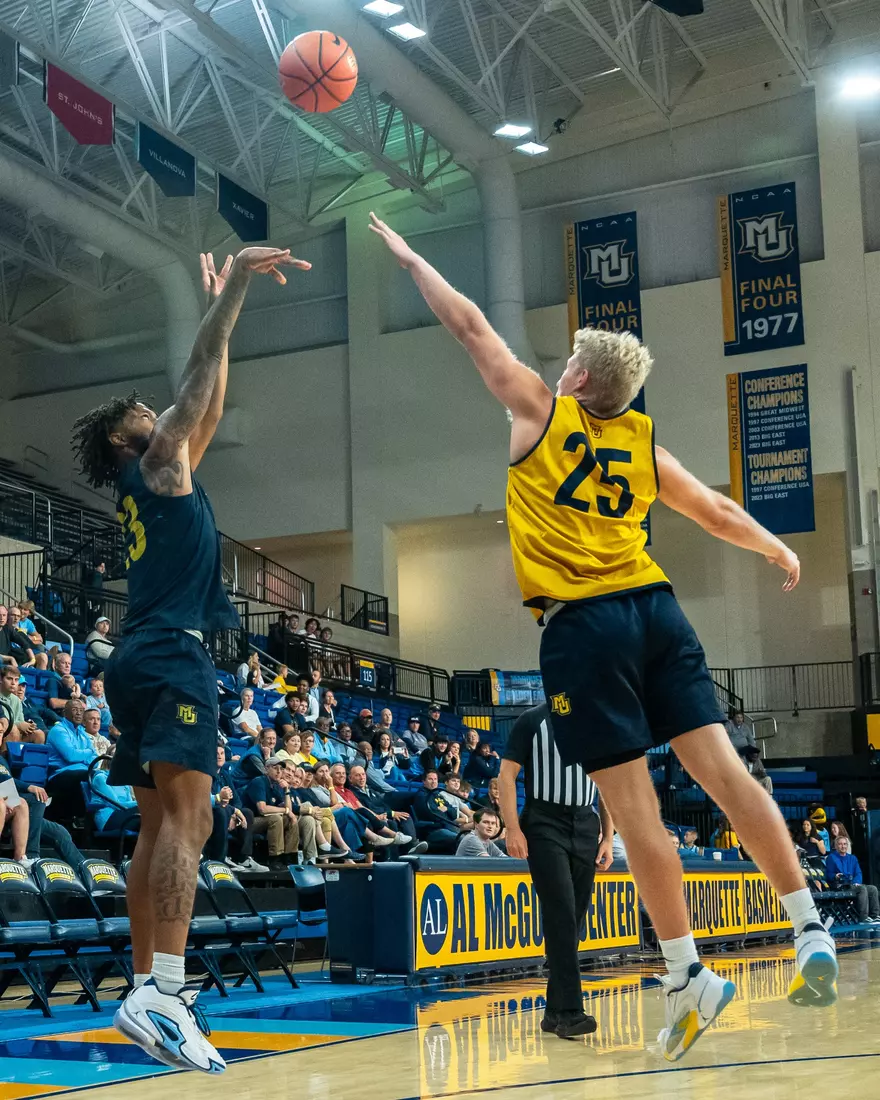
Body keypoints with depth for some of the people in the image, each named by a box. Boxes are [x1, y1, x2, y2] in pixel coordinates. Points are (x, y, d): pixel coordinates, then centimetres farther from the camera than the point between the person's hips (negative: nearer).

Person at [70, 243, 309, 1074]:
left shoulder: (162, 476, 26)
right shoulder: (155, 464, 4)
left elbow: (209, 401, 32)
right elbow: (198, 377, -2)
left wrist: (225, 308, 36)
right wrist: (233, 288, 3)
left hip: (144, 660, 10)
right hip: (170, 656, -10)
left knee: (163, 825, 9)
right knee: (185, 815, -21)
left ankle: (147, 988, 9)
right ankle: (163, 994, -31)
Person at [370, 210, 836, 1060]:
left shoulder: (540, 412, 5)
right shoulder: (643, 444, 16)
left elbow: (470, 326, 10)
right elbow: (717, 512, 27)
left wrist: (408, 258, 23)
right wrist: (780, 551, 44)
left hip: (582, 626, -5)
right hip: (655, 609, 5)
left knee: (634, 809, -3)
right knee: (724, 772, 3)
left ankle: (689, 977, 0)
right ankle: (812, 932, 1)